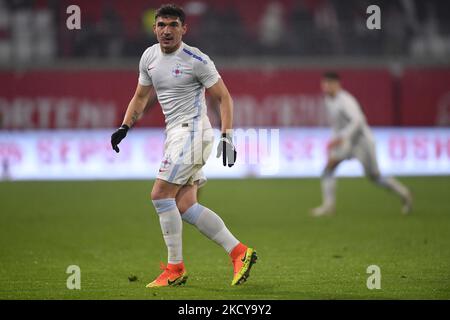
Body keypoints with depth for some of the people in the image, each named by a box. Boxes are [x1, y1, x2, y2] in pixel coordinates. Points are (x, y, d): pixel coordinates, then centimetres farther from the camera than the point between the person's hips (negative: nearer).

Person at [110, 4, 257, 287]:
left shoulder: (196, 60, -10)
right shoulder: (149, 57, 10)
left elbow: (224, 98, -6)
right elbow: (141, 97, 23)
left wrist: (227, 137, -14)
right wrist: (124, 128, 12)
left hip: (193, 130, -8)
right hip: (174, 134, 8)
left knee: (161, 195, -13)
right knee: (184, 206, 2)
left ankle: (175, 268, -6)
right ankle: (239, 252, 7)